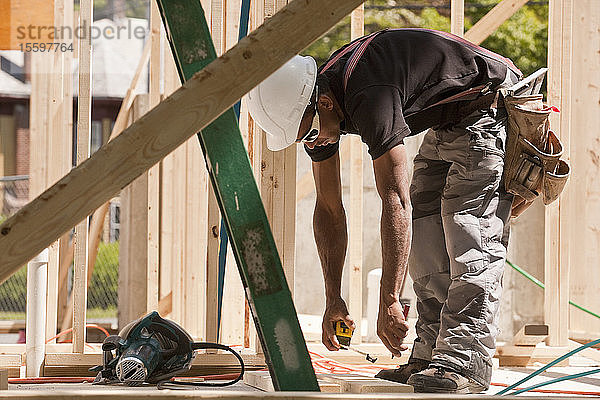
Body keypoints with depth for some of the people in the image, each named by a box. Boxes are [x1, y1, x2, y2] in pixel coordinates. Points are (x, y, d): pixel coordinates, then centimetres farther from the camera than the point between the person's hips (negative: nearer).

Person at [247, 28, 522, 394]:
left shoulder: (368, 98, -35)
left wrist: (389, 302, -40)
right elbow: (329, 209, 3)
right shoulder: (314, 109, -6)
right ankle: (430, 356, 3)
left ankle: (464, 361, -23)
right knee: (424, 230, 3)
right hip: (447, 127, 10)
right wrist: (333, 299, 2)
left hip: (491, 109, -10)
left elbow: (396, 202, -39)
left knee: (471, 239, -18)